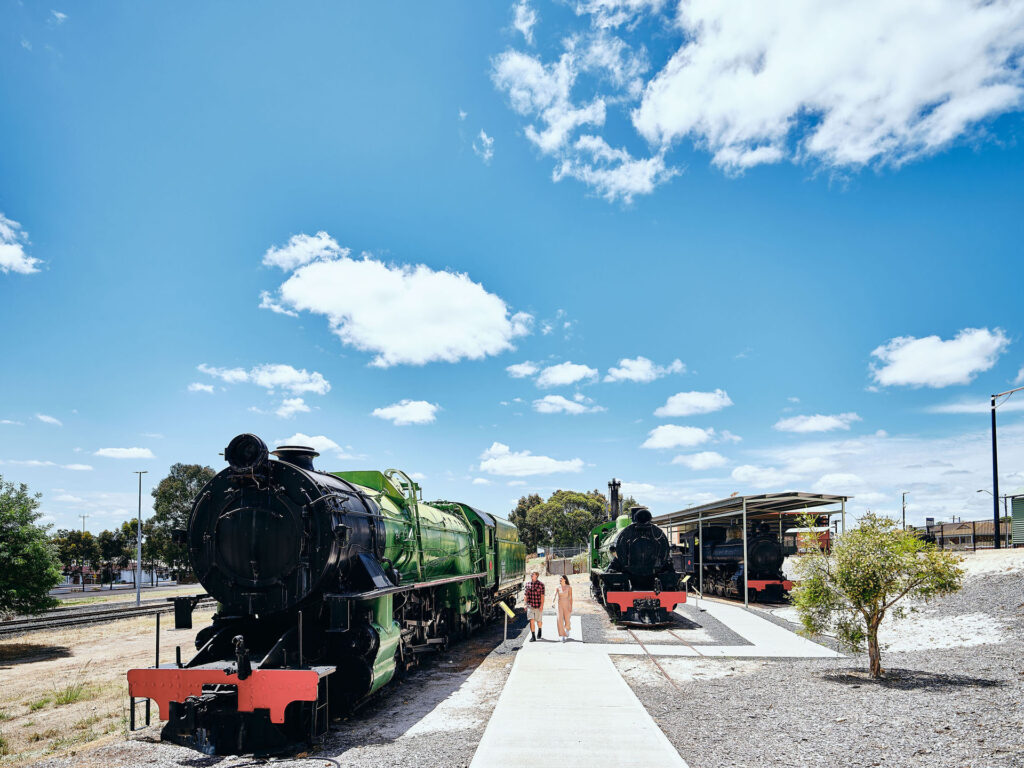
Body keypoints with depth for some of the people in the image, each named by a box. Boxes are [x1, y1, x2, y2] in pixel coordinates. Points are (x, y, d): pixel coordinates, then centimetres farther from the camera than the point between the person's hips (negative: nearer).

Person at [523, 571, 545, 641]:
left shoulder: (541, 584, -5)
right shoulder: (528, 584, 5)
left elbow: (542, 595, -8)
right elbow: (525, 595, 12)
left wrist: (542, 605, -14)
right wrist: (526, 604, 8)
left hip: (538, 606, -2)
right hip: (530, 605, 2)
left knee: (539, 621, 13)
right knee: (531, 620, -11)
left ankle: (540, 630, 43)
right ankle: (533, 636, -11)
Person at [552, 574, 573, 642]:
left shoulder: (569, 588, -3)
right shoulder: (558, 587, 2)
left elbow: (570, 598, -4)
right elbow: (555, 595, -9)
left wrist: (571, 607, -10)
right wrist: (552, 603, -27)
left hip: (567, 605, -1)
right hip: (559, 605, 1)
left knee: (567, 620, 2)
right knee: (560, 620, -10)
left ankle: (567, 630, 37)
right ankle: (561, 637, -6)